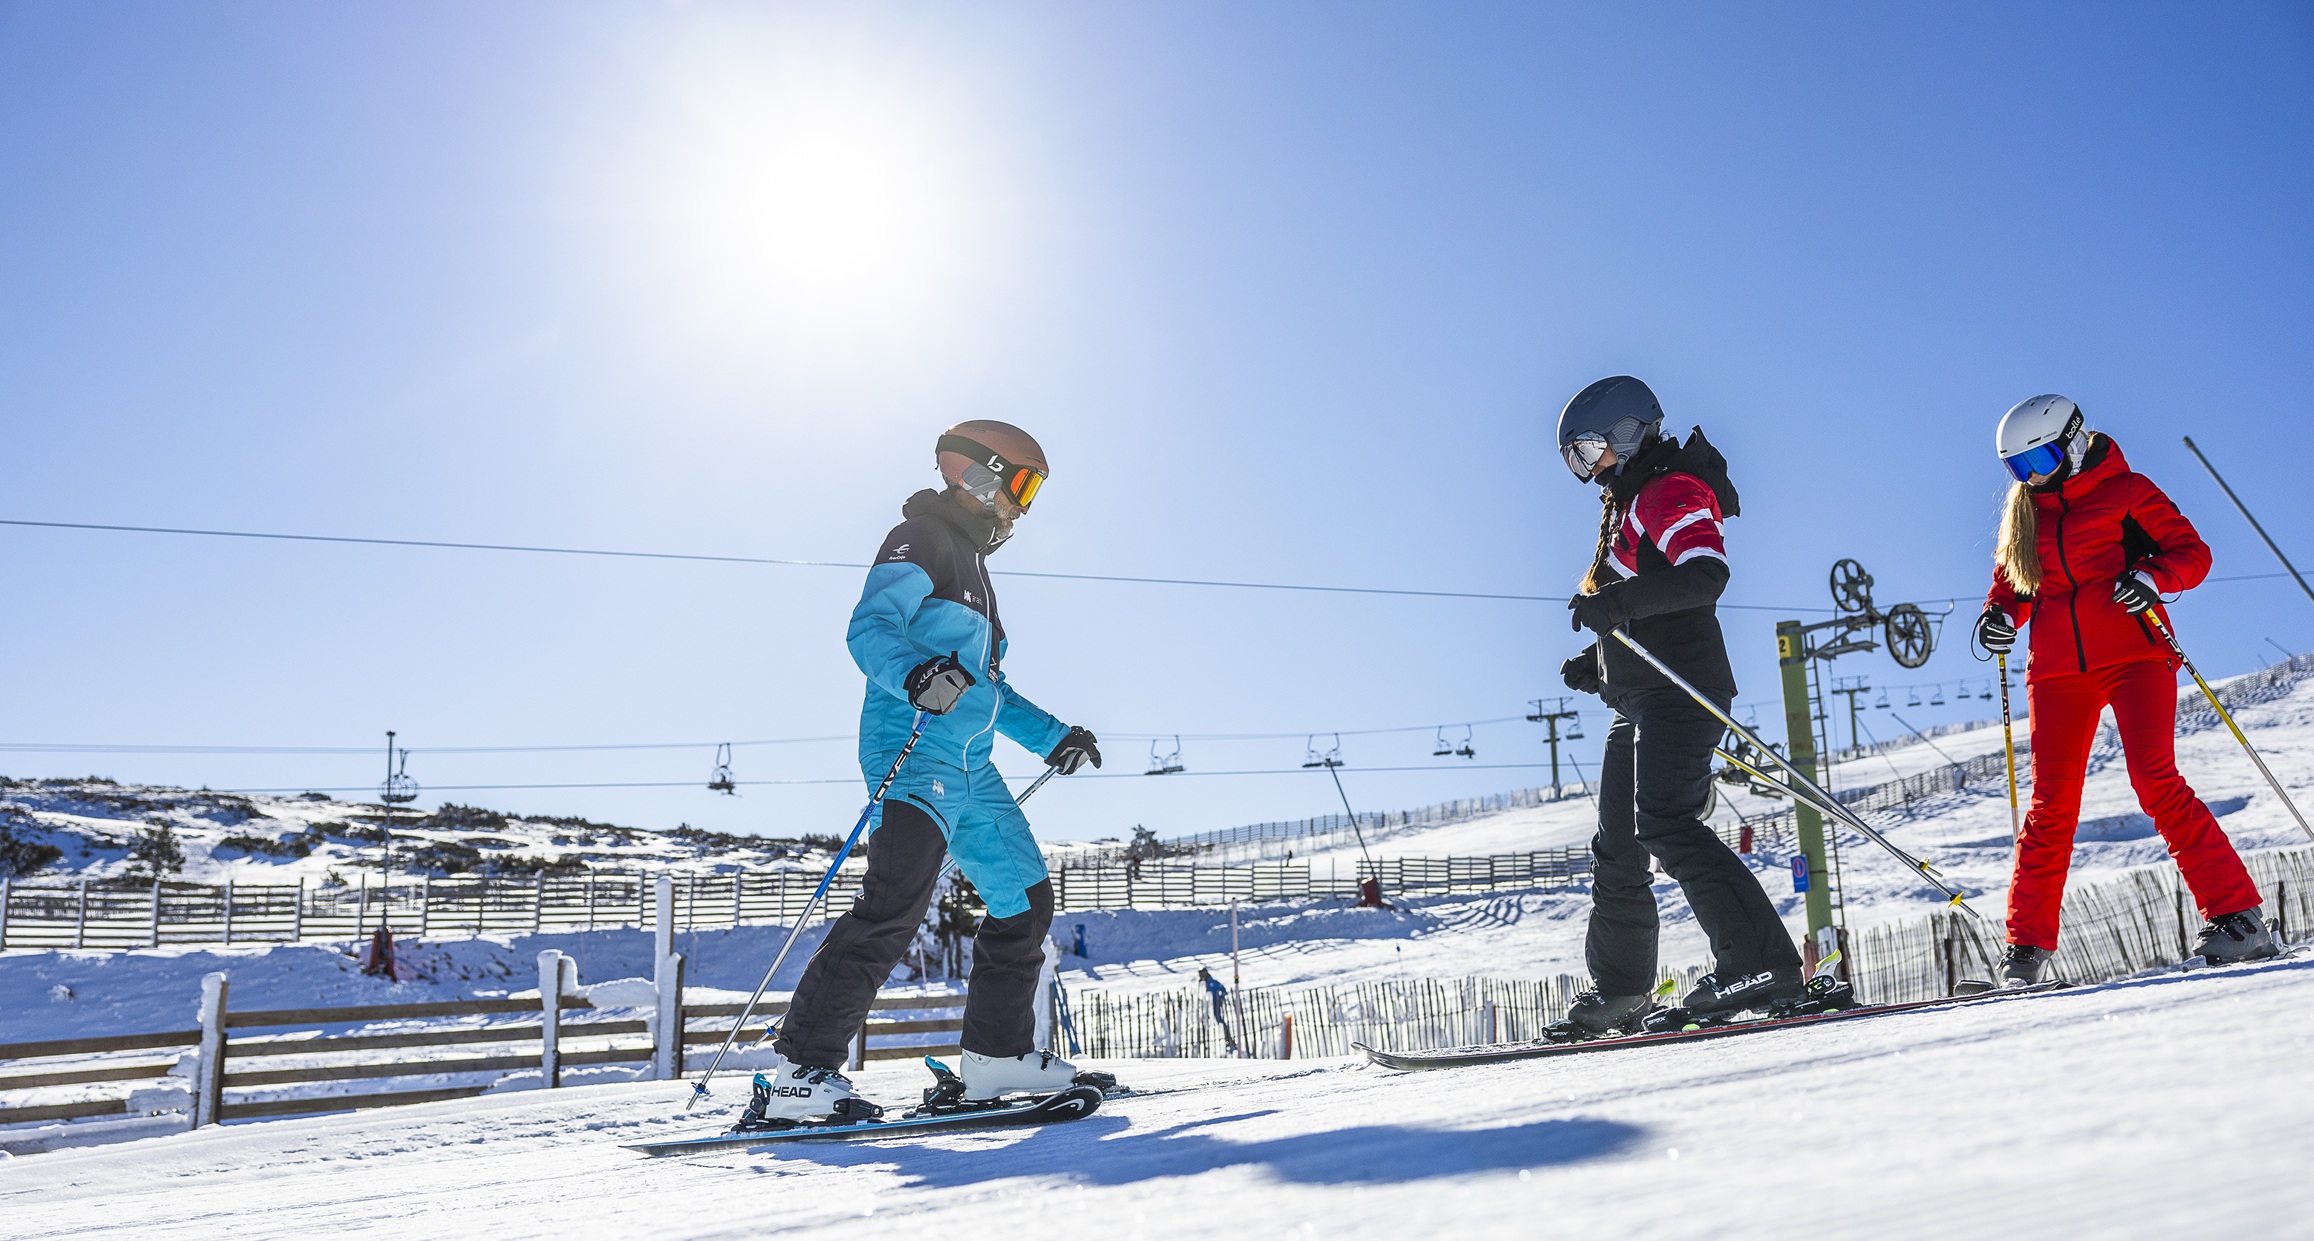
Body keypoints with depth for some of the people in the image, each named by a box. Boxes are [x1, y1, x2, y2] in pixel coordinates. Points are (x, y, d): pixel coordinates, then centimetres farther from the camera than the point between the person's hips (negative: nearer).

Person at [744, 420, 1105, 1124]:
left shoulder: (970, 565, 28)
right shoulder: (921, 540, -1)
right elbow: (870, 629, -17)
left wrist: (1052, 736, 30)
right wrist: (916, 676, -37)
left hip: (971, 771, 10)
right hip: (914, 751, -10)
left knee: (1026, 899, 11)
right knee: (897, 900, -24)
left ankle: (998, 1053, 23)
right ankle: (798, 1071, -22)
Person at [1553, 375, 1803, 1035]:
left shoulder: (1671, 492, -7)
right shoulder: (1627, 507, 24)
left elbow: (1707, 574, -26)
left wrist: (1618, 601, -34)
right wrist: (1599, 661, 16)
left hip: (1679, 687, -10)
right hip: (1638, 701, 10)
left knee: (1666, 824, -23)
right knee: (1617, 849, 13)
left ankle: (1761, 962, -22)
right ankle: (1619, 990, 23)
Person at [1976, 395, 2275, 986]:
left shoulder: (2126, 490, 3)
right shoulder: (2023, 512, 15)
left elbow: (2193, 552, 1)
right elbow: (2010, 582, 23)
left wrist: (2151, 577, -20)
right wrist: (2000, 614, 1)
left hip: (2133, 655, -3)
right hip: (2057, 669, 3)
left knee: (2156, 783, -16)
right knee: (2051, 803, -1)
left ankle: (2237, 916, -6)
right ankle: (2028, 947, 3)